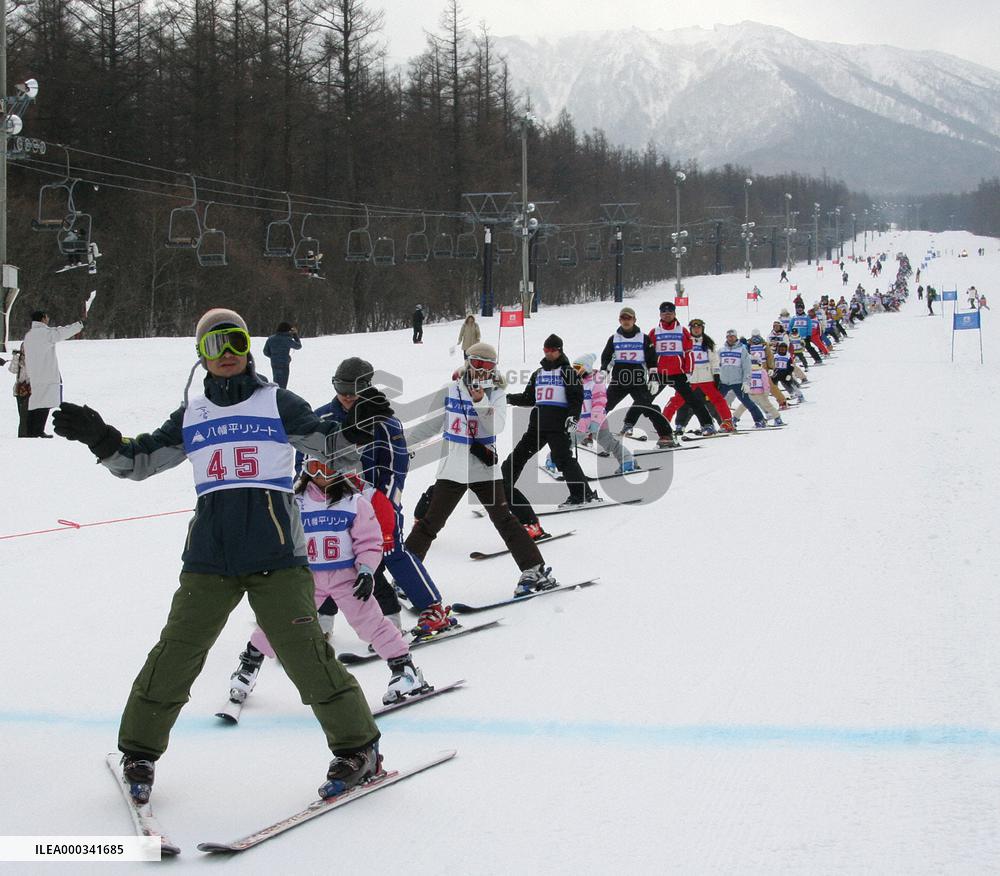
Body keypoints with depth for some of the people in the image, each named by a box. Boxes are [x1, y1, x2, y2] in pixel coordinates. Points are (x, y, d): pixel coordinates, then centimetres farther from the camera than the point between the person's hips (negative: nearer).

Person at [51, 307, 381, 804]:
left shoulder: (277, 403, 8)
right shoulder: (191, 416, 15)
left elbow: (328, 444, 8)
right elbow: (139, 462, 18)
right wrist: (100, 438, 2)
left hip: (276, 555, -2)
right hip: (209, 556, 3)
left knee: (304, 651, -10)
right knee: (176, 652, -2)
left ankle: (357, 749, 0)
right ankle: (139, 751, 14)